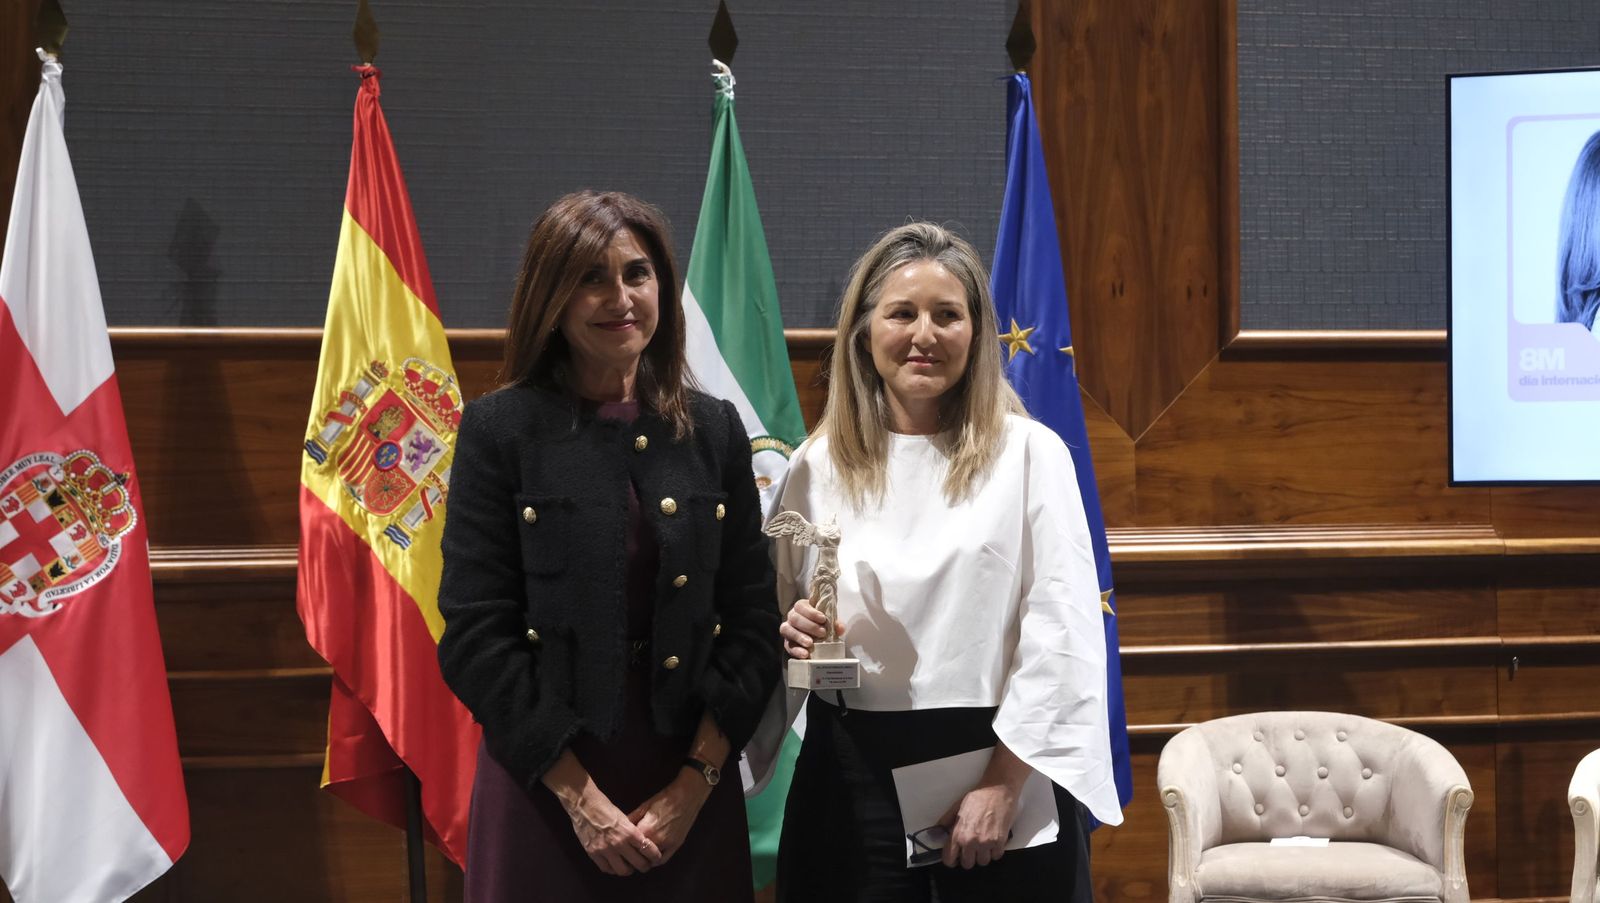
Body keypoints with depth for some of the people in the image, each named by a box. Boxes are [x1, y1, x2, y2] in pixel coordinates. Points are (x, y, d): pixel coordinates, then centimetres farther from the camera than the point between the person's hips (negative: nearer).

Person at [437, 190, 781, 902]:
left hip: (690, 787, 2)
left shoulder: (714, 429, 4)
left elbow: (752, 624, 3)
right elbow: (476, 635, -8)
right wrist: (580, 795, -11)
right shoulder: (501, 429, -4)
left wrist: (694, 785, -7)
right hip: (543, 777, -2)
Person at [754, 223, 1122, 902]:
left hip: (1001, 762, -2)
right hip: (852, 774, 2)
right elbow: (776, 622, 14)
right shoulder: (816, 466, 5)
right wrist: (793, 635, -8)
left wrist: (1005, 784, -13)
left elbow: (1063, 636, -8)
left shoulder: (1030, 453, -3)